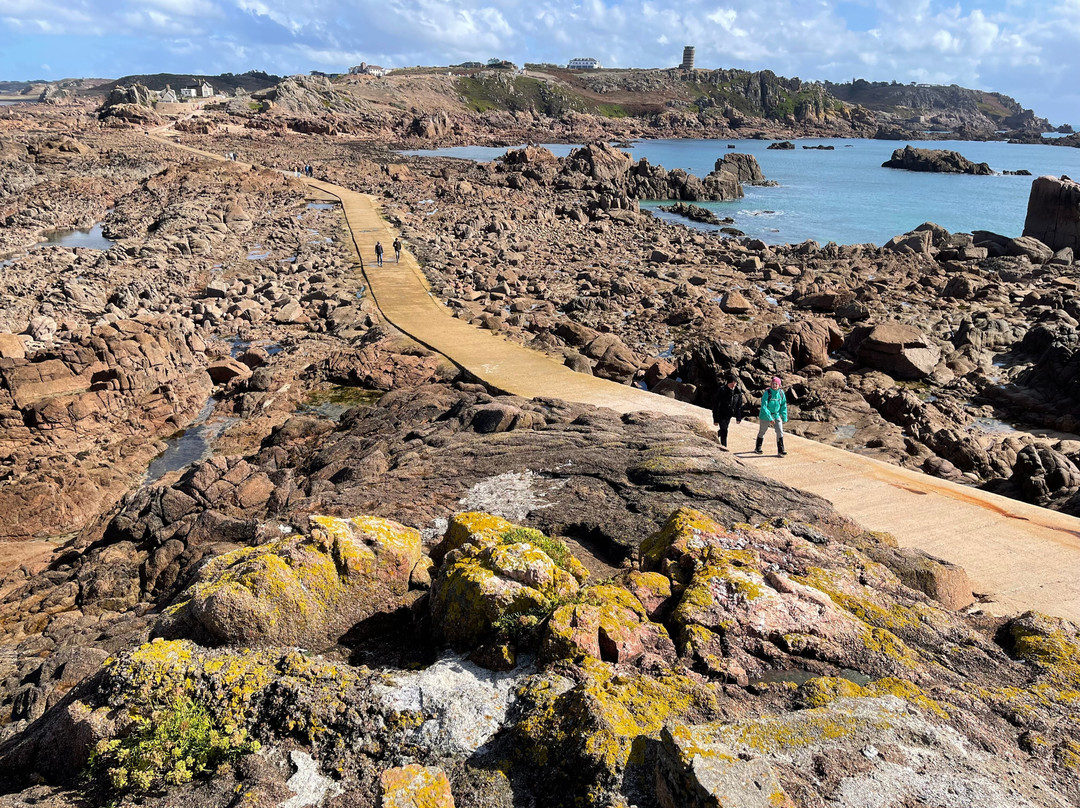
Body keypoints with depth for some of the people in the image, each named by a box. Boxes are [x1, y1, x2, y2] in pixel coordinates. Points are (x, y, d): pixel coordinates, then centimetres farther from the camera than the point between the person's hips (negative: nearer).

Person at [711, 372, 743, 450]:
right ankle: (724, 447, -2)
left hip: (729, 415, 5)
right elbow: (716, 405, -17)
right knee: (724, 431, -9)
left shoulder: (738, 391, -8)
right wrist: (716, 419, -18)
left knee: (724, 429, 16)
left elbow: (739, 405, 2)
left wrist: (739, 418, 1)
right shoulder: (721, 391, -21)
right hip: (721, 414, -5)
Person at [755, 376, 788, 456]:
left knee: (780, 432, -8)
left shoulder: (781, 393, -8)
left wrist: (785, 418, 3)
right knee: (762, 432, 13)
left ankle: (780, 450, -2)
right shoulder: (767, 393, -22)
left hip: (777, 415, 3)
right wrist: (770, 418, -29)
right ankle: (757, 448, 33)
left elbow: (783, 406, 4)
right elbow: (764, 407, -25)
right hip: (765, 416, -3)